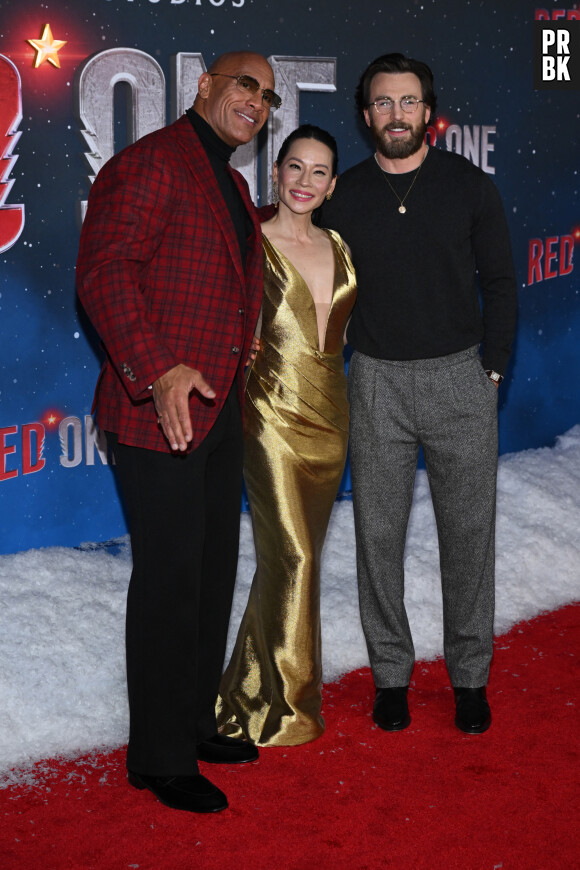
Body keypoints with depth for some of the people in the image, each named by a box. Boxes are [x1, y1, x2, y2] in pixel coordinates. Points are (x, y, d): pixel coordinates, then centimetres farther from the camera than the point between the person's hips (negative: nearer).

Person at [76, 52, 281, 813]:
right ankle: (160, 758, 11)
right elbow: (103, 270, -20)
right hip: (160, 410, -9)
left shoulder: (232, 185, 18)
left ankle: (197, 722, 31)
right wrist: (159, 370, -28)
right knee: (170, 581, -3)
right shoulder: (151, 162, -11)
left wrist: (240, 354, 21)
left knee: (214, 572, 16)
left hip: (219, 411, 9)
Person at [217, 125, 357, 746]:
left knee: (300, 552, 11)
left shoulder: (337, 246, 12)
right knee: (291, 555, -9)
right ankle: (282, 708, 6)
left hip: (330, 412, 6)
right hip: (273, 411, -6)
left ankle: (254, 690, 25)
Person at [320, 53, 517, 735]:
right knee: (379, 532, 5)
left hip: (460, 378, -1)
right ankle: (391, 673, 20)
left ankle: (470, 674, 19)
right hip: (377, 381, 1)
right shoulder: (344, 196, 3)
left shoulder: (469, 186, 1)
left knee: (467, 531, 4)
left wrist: (491, 371, -1)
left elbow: (499, 283, 5)